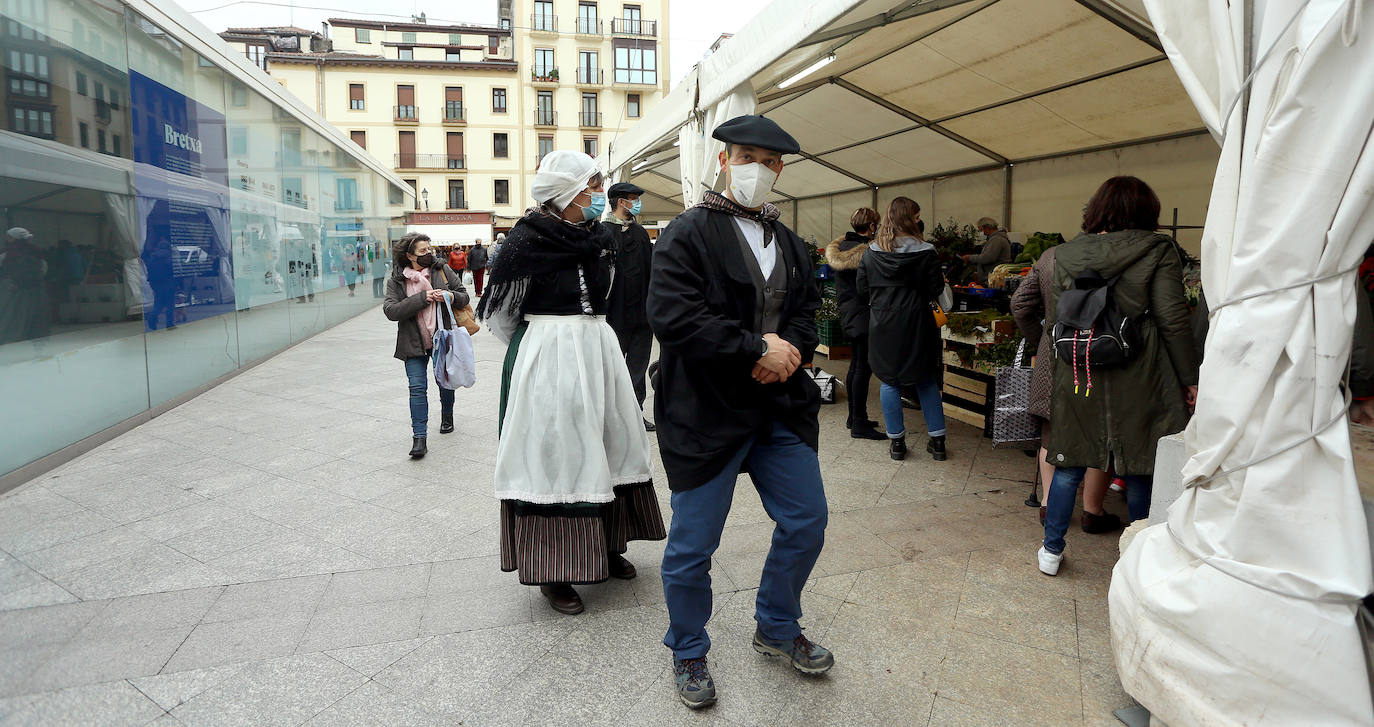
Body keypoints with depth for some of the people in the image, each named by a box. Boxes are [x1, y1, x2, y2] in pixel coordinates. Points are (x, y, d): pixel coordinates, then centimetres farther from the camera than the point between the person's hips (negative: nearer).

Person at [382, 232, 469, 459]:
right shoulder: (396, 281, -3)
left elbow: (464, 296, 5)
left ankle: (447, 415, 44)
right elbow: (390, 310, -15)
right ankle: (420, 437, -6)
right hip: (414, 343, -1)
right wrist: (422, 298, -21)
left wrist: (451, 296, -18)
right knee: (417, 387, -8)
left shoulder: (443, 270, 0)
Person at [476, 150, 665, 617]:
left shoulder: (598, 238, 8)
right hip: (548, 358, -7)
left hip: (598, 348, 7)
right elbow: (499, 314, 0)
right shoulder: (528, 240, -10)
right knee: (553, 455, -2)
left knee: (607, 446, 11)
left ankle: (606, 546, 29)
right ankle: (552, 572, 10)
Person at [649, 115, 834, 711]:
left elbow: (807, 310, 16)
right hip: (705, 412, -6)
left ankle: (777, 628, 39)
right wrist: (757, 349, -19)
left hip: (782, 407, 7)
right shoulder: (688, 233, -9)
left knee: (807, 522, 14)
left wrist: (792, 348, -8)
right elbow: (673, 315, -21)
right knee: (693, 544, 5)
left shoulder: (789, 244, 15)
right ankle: (688, 654, 31)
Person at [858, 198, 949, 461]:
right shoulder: (925, 252, -9)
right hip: (915, 325, -1)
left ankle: (896, 440, 14)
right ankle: (937, 441, 18)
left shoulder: (870, 253, -3)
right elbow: (936, 291, -6)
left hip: (882, 326, 1)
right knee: (926, 382, 12)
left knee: (889, 382, 11)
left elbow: (862, 291, 2)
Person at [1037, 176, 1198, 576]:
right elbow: (1173, 321, -8)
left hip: (1079, 379, 3)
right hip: (1139, 380, -2)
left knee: (1070, 463, 12)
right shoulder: (1157, 250, -5)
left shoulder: (1066, 255, 4)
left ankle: (1051, 550, 19)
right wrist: (1190, 378, -1)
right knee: (1140, 470, 11)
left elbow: (1055, 321, 7)